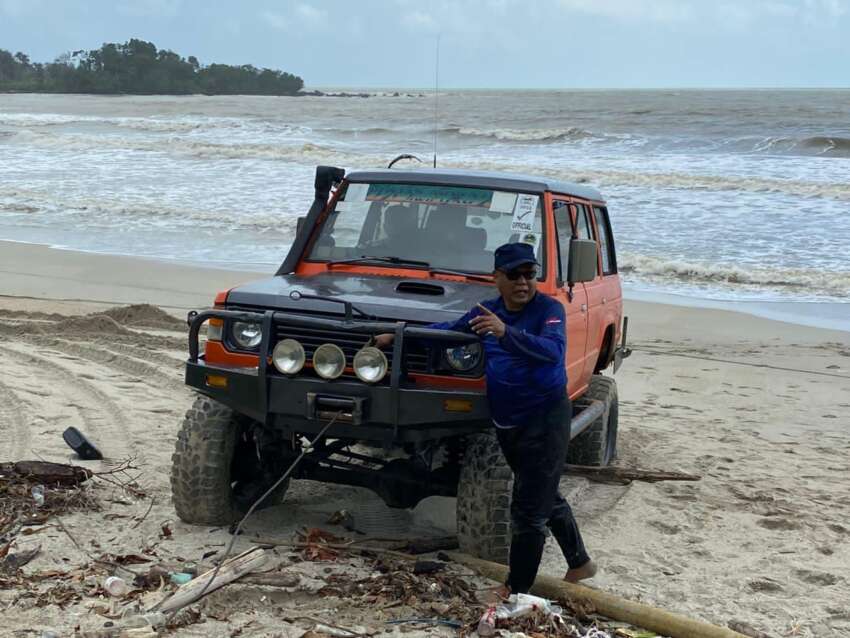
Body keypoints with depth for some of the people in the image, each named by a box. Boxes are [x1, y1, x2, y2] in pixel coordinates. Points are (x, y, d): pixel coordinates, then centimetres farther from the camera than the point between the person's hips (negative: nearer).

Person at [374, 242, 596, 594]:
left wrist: (505, 332, -45)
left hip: (544, 419, -8)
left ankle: (517, 589, 5)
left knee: (529, 509, -4)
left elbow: (552, 350, -33)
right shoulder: (487, 311, 6)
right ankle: (580, 563, 38)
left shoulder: (549, 310, -15)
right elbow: (449, 329, 18)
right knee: (546, 497, 21)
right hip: (505, 421, 8)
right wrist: (398, 336, 14)